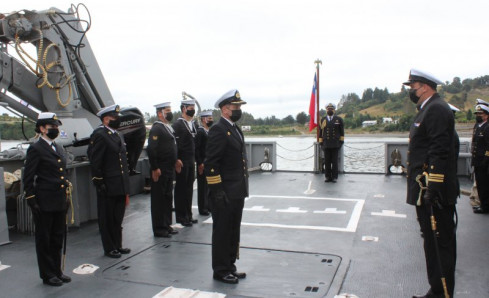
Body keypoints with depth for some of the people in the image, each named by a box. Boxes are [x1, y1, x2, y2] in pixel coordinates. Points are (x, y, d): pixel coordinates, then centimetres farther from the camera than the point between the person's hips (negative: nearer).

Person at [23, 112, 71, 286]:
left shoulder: (58, 148, 14)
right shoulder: (35, 149, -9)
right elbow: (28, 178, -11)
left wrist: (66, 196, 17)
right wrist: (32, 201, -14)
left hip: (60, 202, 7)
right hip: (44, 203, -7)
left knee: (58, 238, 15)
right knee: (44, 239, 6)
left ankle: (57, 271, 27)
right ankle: (47, 275, 17)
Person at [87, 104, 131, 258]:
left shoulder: (117, 135, 15)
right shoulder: (99, 135, -12)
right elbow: (95, 162, -16)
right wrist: (100, 184, -18)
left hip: (120, 186, 8)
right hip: (108, 187, -8)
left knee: (118, 218, 17)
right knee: (107, 219, 6)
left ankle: (118, 245, 28)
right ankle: (109, 248, 18)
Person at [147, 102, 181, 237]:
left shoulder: (168, 127, 15)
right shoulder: (156, 128, -14)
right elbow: (151, 150, -21)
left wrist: (175, 160, 13)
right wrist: (155, 169, -22)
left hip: (169, 170, 9)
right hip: (160, 171, -9)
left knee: (168, 198, 15)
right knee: (158, 199, 1)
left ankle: (166, 225, 26)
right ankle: (159, 229, 11)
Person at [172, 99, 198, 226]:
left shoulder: (193, 125, 14)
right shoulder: (177, 125, -11)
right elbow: (174, 144, -16)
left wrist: (194, 160, 15)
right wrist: (177, 160, -19)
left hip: (191, 162, 7)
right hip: (182, 163, -7)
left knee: (189, 189, 13)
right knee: (181, 189, 2)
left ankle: (188, 215, 22)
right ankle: (181, 217, 11)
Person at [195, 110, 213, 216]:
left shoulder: (210, 132, 14)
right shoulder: (199, 131, -12)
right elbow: (196, 148, -17)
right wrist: (200, 163, -19)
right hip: (203, 164, -8)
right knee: (203, 186, 1)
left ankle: (208, 206, 24)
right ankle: (202, 209, 9)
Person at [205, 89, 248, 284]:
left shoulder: (235, 129, 15)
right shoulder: (218, 130, -15)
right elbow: (210, 164, -19)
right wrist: (217, 190, -21)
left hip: (237, 193, 9)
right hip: (224, 194, -9)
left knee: (233, 232, 17)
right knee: (222, 232, 4)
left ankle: (230, 267, 30)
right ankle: (220, 271, 18)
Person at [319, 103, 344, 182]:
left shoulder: (339, 119, 6)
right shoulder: (323, 119, 11)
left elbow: (342, 131, 7)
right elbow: (321, 131, 12)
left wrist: (341, 141, 1)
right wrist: (321, 142, 7)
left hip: (335, 144, -1)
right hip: (326, 144, 1)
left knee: (335, 161, -1)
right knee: (327, 161, 1)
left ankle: (334, 177, 5)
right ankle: (328, 177, 8)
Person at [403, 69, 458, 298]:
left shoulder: (436, 109, -14)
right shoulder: (427, 110, 18)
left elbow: (440, 152, -22)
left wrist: (432, 189, -24)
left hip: (436, 192, -11)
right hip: (426, 191, 11)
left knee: (440, 243, -1)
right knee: (432, 242, 16)